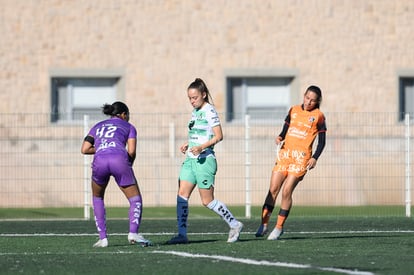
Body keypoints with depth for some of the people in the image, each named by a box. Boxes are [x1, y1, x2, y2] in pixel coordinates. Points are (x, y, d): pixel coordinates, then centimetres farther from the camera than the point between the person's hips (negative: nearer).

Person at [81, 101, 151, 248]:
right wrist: (129, 166, 28)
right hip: (119, 159, -2)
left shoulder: (97, 126, 32)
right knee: (135, 199, 9)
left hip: (99, 161, 2)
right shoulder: (128, 126, 25)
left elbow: (84, 149, 19)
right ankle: (133, 233, -17)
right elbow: (131, 151, 10)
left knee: (97, 198, 26)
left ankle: (102, 238, 14)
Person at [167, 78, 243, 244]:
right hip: (191, 159, 8)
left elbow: (218, 136, -15)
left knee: (207, 201, -2)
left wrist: (201, 147, -26)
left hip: (205, 160, -8)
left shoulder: (209, 111, -10)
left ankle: (234, 225, 13)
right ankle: (182, 234, -3)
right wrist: (187, 145, 10)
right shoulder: (195, 111, 15)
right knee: (182, 194, -3)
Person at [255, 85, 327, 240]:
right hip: (285, 153, 4)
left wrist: (315, 158, -10)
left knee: (286, 191, -11)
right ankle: (264, 224, 3)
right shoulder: (293, 110, 13)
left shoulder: (318, 116, 2)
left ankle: (279, 227, -2)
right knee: (273, 189, -2)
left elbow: (321, 141, 3)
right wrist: (280, 137, -3)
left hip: (301, 157, -4)